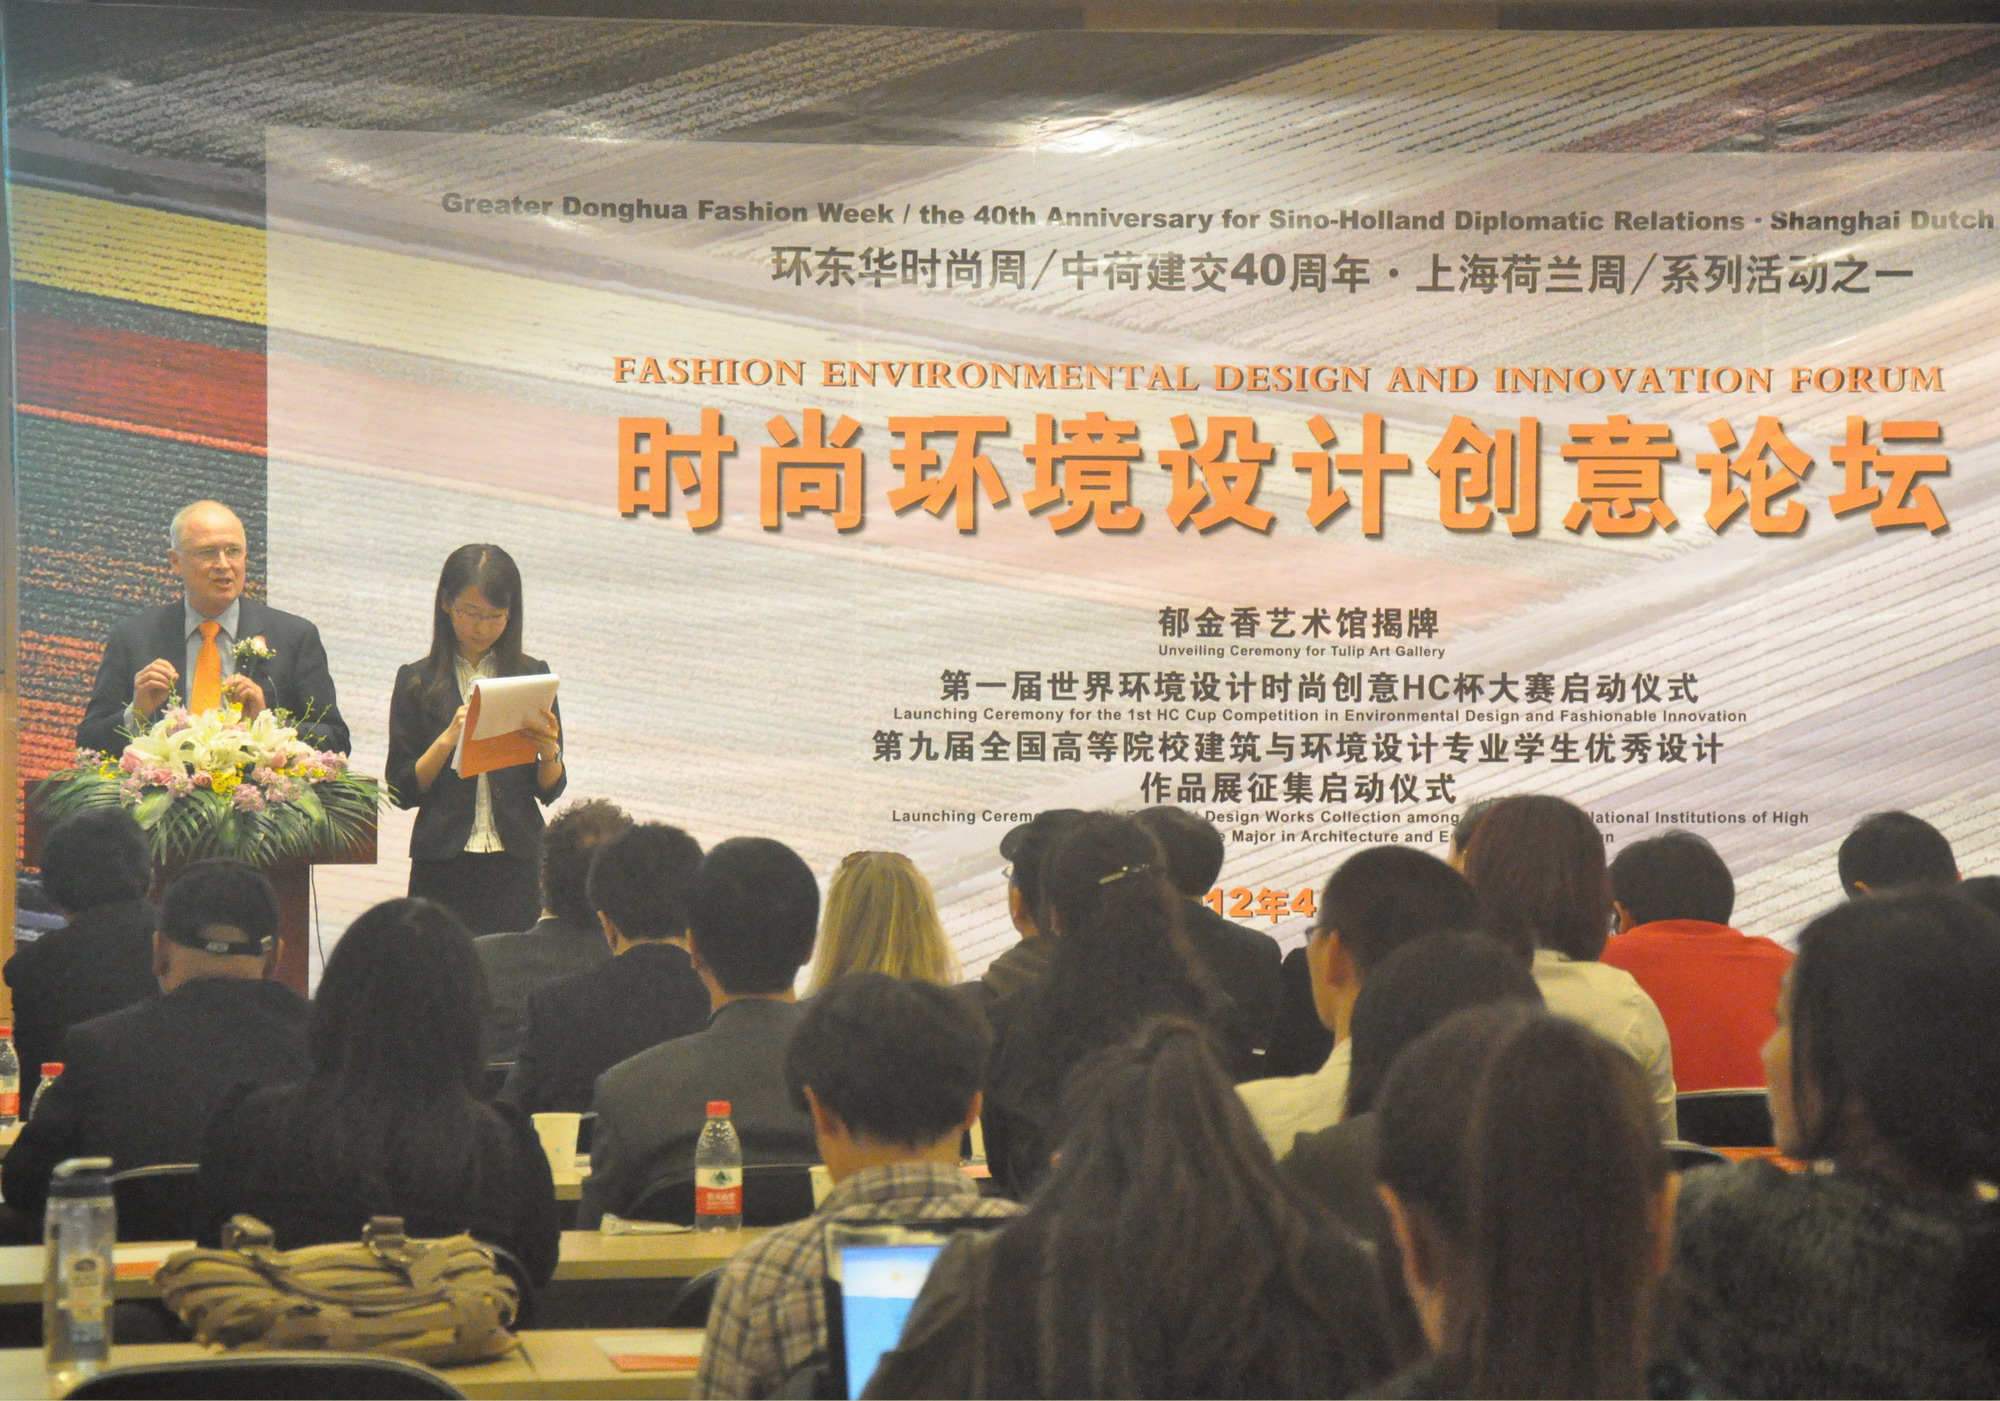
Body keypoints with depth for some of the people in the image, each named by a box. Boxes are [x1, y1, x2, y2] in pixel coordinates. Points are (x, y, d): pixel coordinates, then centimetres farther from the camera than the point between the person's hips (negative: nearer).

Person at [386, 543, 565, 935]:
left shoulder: (532, 676, 8)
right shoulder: (417, 682, 5)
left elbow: (549, 791, 7)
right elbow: (403, 791, 0)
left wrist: (548, 751, -13)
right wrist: (448, 739, -14)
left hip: (515, 863, 1)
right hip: (444, 869, -1)